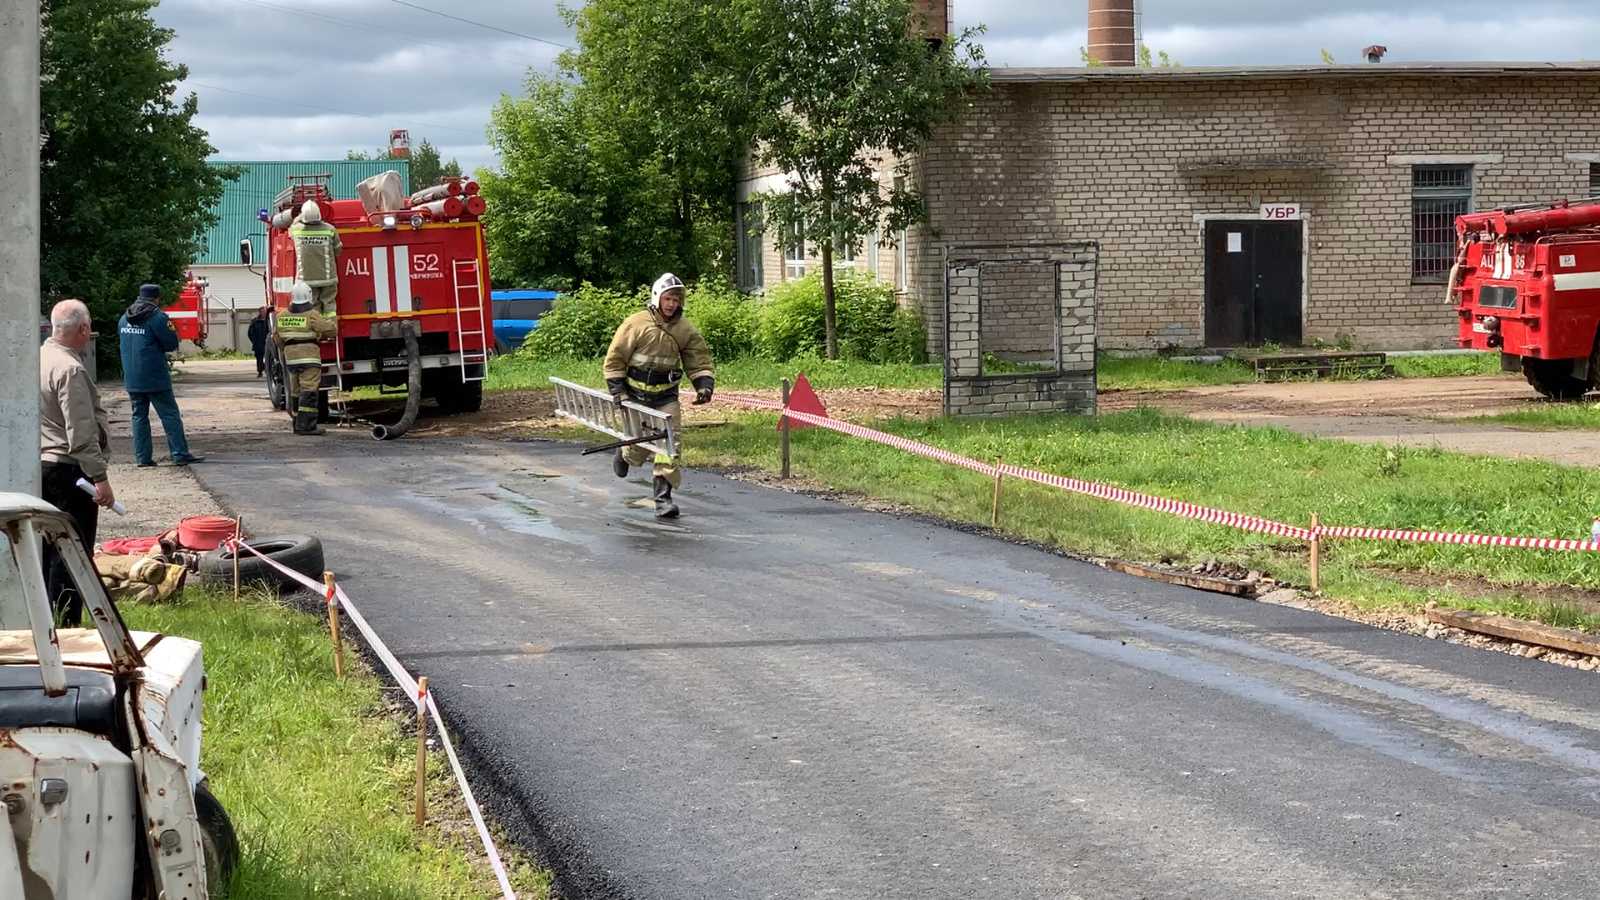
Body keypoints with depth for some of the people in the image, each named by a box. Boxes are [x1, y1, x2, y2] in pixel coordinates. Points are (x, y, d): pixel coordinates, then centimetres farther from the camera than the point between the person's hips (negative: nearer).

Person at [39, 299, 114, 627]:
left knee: (46, 547, 15)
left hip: (40, 464, 9)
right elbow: (81, 434, -22)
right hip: (67, 469, -9)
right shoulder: (70, 370, -18)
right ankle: (65, 625, -2)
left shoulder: (39, 358, 10)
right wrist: (100, 477, -21)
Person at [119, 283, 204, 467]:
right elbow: (172, 344, -10)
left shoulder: (124, 319, 10)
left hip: (131, 378, 6)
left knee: (139, 416, 11)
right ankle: (180, 454, -4)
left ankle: (143, 457, 8)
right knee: (170, 415, -1)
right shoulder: (158, 317, -11)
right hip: (155, 377, -6)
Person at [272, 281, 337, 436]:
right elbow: (331, 329, -8)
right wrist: (327, 320, 13)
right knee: (309, 390, -9)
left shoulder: (282, 317, 8)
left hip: (291, 357, 7)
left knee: (296, 391, 14)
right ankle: (306, 425, -17)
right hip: (309, 356, -7)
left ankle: (298, 423, 20)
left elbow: (277, 339, 15)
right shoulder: (312, 316, -10)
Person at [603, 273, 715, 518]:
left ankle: (663, 497, -5)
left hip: (666, 395, 2)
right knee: (639, 445, 4)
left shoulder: (685, 329, -1)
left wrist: (704, 385, -12)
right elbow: (615, 359, -7)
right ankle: (625, 454, 43)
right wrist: (617, 390, -12)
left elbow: (699, 361, 5)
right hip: (636, 393, -2)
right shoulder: (636, 324, -11)